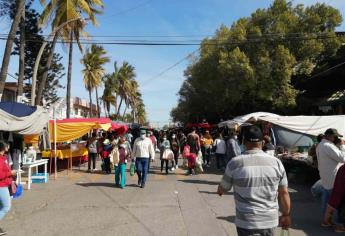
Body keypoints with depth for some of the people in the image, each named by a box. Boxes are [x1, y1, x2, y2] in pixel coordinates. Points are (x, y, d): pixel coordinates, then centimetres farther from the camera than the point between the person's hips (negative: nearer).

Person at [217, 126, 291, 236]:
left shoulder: (235, 163, -12)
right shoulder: (276, 162, -6)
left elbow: (223, 188, 3)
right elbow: (284, 193, 1)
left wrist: (219, 191, 25)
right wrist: (286, 215, 15)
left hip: (246, 222, -3)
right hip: (270, 220, 3)